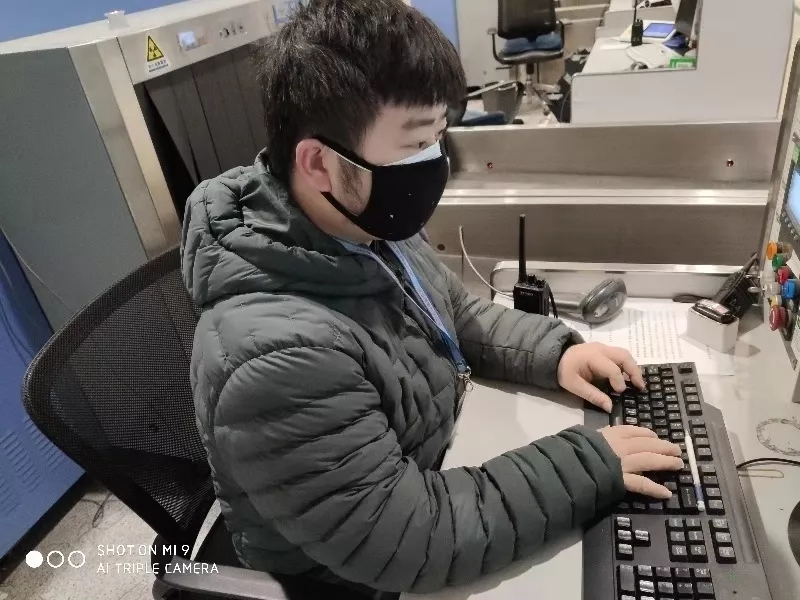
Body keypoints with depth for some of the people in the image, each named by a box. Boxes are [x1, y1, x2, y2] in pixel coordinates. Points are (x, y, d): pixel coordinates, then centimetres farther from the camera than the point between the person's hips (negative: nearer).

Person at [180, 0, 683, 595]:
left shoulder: (369, 226, -11)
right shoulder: (277, 355, -39)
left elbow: (459, 314, 5)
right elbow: (399, 543, -33)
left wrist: (555, 351, -10)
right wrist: (587, 468, -28)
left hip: (440, 467, 7)